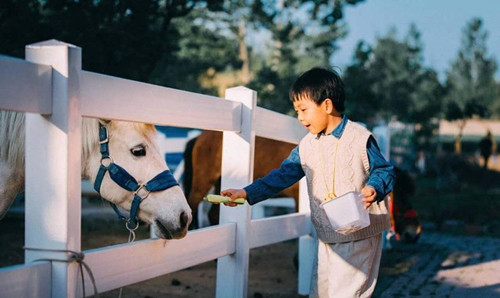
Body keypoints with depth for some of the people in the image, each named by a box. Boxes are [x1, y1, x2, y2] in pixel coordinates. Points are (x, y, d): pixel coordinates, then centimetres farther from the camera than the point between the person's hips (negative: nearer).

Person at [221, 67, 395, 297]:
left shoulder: (359, 138, -10)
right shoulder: (306, 146, 7)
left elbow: (384, 171, -6)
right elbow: (283, 175, 7)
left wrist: (374, 189, -27)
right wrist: (248, 193, 0)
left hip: (360, 234, -6)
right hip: (327, 237, 6)